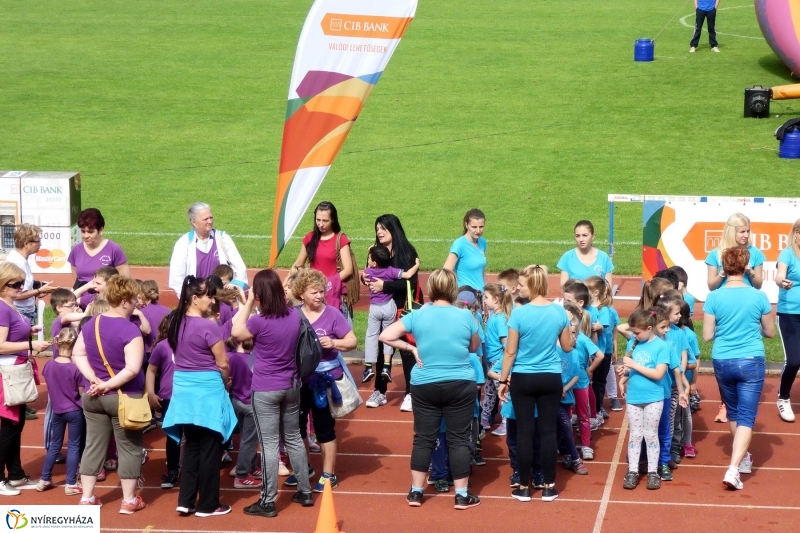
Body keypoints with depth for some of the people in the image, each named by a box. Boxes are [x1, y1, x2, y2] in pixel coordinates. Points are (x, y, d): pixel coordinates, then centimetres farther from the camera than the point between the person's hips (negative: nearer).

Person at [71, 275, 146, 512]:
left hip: (93, 396, 6)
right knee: (129, 447, 6)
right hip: (124, 398, -6)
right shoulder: (129, 330, -20)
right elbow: (132, 369, -28)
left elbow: (77, 354, 6)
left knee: (94, 445, 13)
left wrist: (94, 379, -2)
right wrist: (108, 385, -19)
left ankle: (87, 497, 17)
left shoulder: (91, 323, 1)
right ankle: (129, 500, 12)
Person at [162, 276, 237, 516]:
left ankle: (186, 500, 15)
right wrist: (226, 383, 6)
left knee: (191, 446, 15)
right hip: (207, 391, -7)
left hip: (183, 388, 7)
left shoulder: (176, 324, 4)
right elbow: (222, 364, -12)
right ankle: (207, 504, 10)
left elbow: (180, 356, 11)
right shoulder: (208, 327, -17)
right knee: (210, 449, 4)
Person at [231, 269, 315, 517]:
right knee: (293, 438, 19)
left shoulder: (259, 322, -20)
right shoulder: (295, 315, -4)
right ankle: (305, 492, 27)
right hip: (291, 386, 6)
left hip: (265, 390, -6)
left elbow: (237, 333, -2)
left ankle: (268, 502, 4)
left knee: (269, 444, -1)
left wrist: (248, 303, 1)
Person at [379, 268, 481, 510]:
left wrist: (411, 348, 1)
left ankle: (416, 492, 14)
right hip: (460, 384, -1)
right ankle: (461, 495, 8)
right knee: (459, 439, 5)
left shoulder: (417, 316, -4)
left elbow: (385, 336, -5)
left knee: (424, 438, 10)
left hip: (425, 385, 1)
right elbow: (474, 347, 9)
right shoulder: (465, 316, -6)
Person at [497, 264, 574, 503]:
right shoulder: (559, 311, -4)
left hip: (523, 378, -2)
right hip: (551, 378, 2)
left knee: (524, 432, 5)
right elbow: (567, 347, 7)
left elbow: (510, 352, -9)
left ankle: (524, 487, 10)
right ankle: (549, 487, 11)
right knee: (548, 431, 7)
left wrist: (503, 380, 1)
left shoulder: (519, 313, -14)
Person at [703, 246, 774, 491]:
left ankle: (741, 457, 41)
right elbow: (770, 332, 6)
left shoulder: (714, 297, -7)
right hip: (751, 361, -2)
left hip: (722, 362, 2)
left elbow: (707, 336, -4)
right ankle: (734, 468, -18)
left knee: (733, 411, 23)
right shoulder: (758, 296, -6)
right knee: (746, 416, -3)